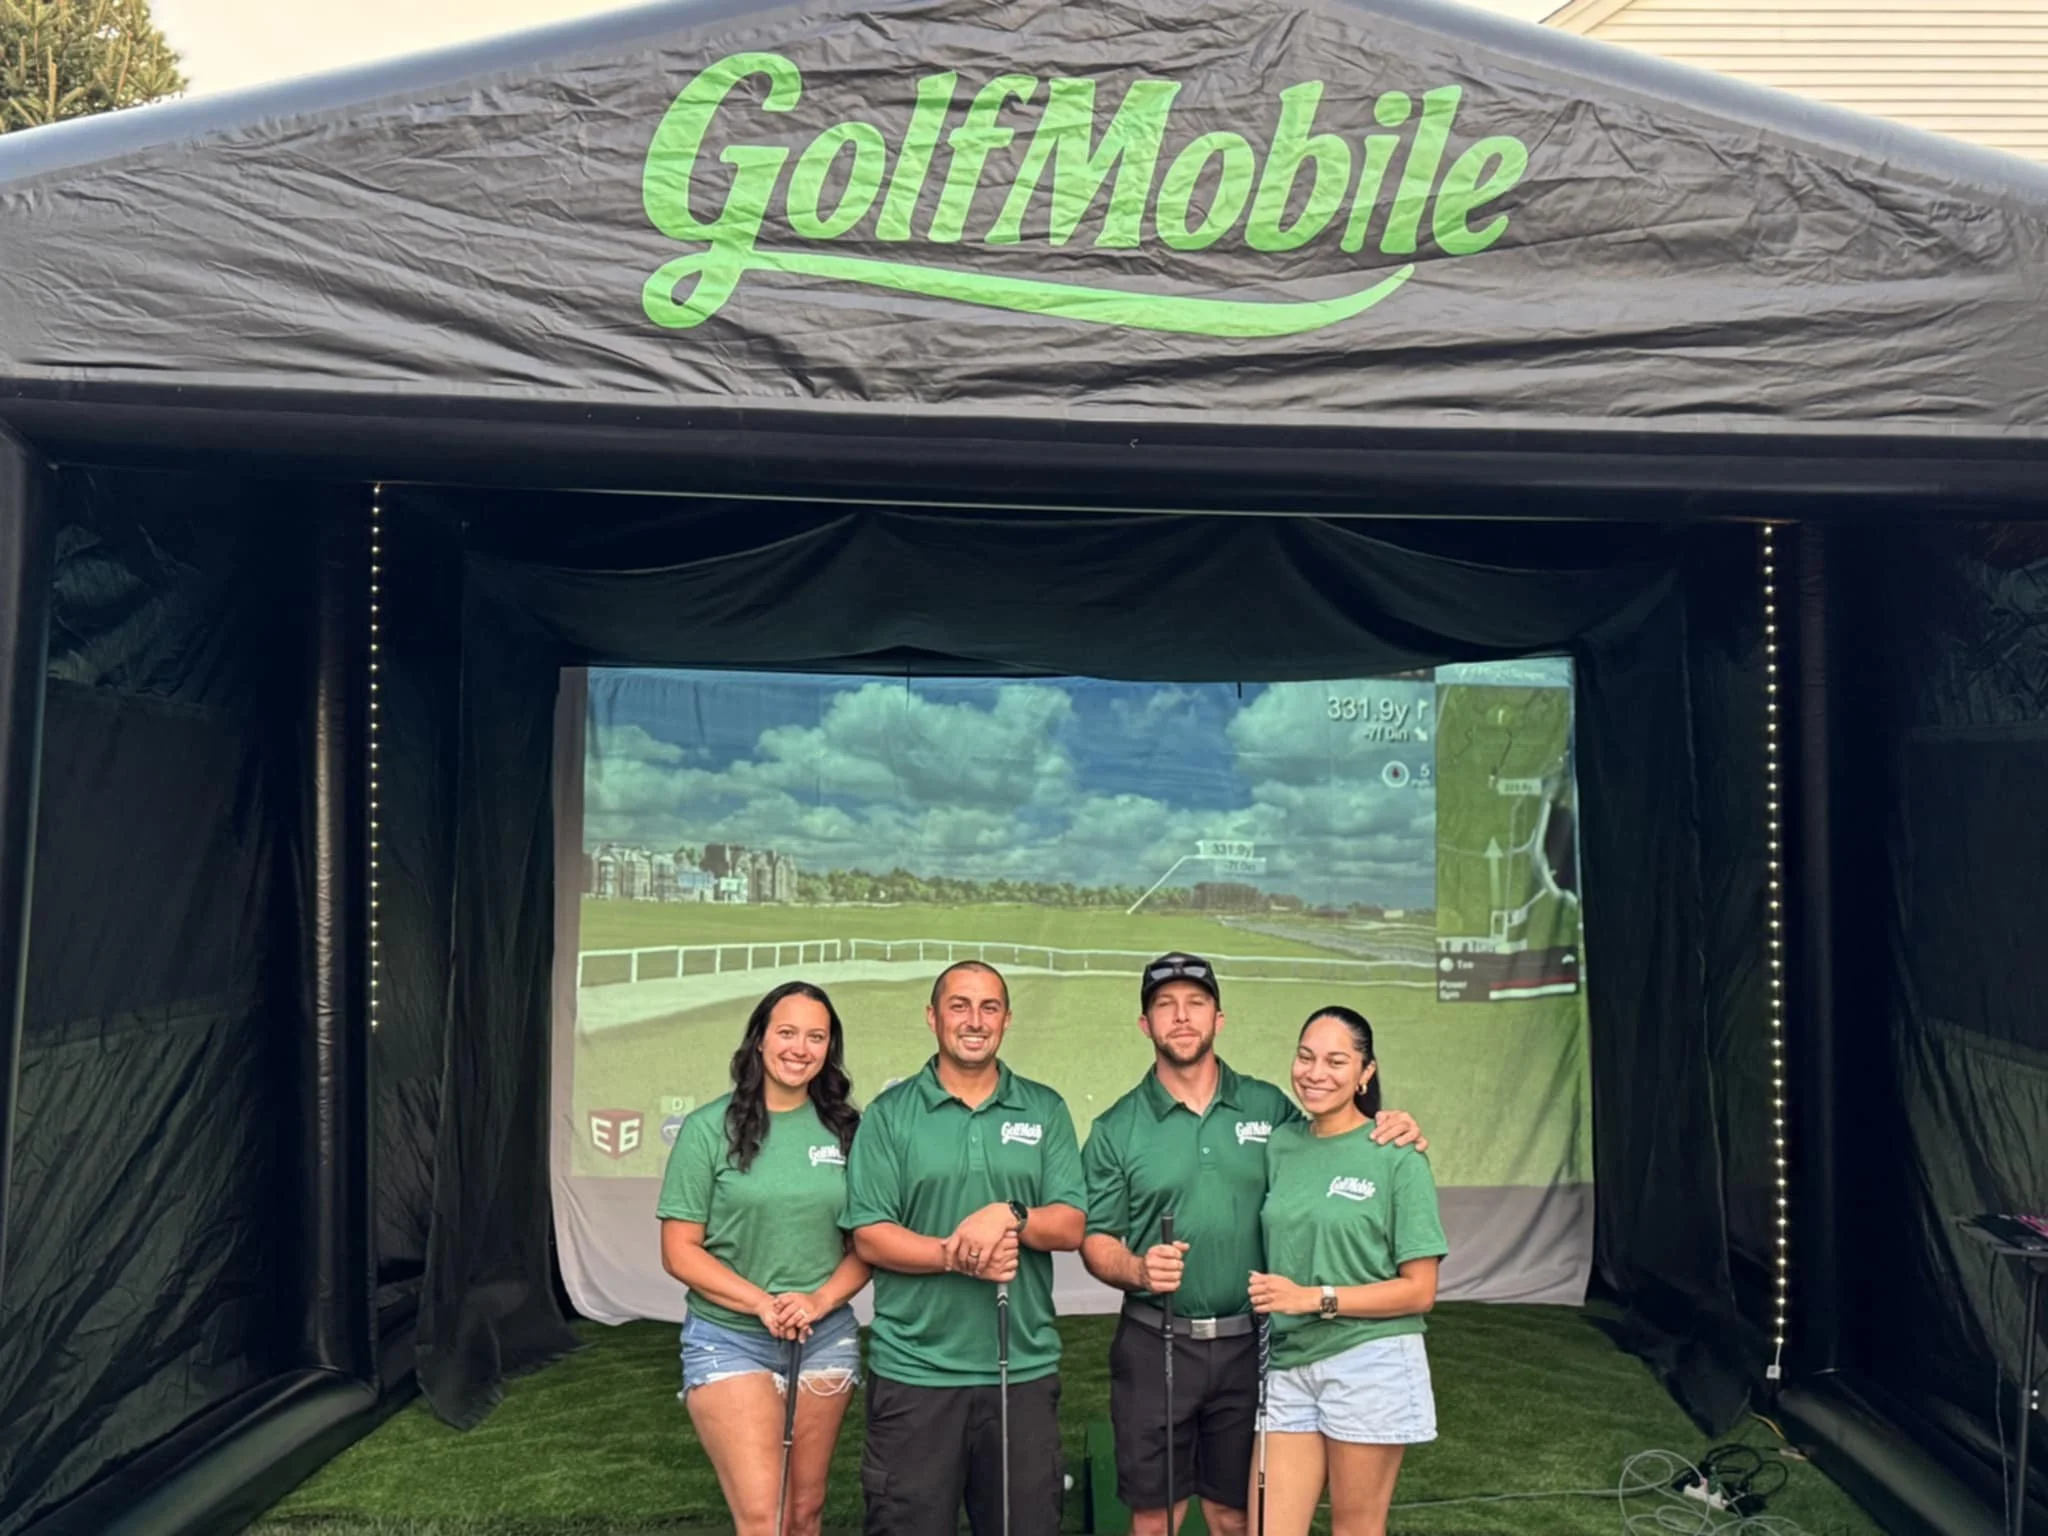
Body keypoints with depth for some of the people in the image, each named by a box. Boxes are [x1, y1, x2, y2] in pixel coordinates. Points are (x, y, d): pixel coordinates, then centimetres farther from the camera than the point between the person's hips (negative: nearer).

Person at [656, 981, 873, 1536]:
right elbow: (680, 1250, -6)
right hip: (729, 1339, -3)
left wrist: (820, 1301, -13)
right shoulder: (710, 1128, -7)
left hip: (826, 1339, 3)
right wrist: (762, 1303, -17)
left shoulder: (846, 1130, 1)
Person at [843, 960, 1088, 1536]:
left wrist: (1008, 1216, -18)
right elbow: (869, 1237, -4)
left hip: (1025, 1369, 2)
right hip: (914, 1370, -2)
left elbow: (1071, 1226, 2)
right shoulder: (889, 1115, 1)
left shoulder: (1045, 1110, 7)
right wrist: (956, 1256, -18)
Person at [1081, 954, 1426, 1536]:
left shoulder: (1269, 1107, 2)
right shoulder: (1115, 1129, -2)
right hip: (1154, 1345, -1)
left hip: (1246, 1344, 1)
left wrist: (1392, 1136, -7)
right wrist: (1137, 1270, -22)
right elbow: (1096, 1240, -1)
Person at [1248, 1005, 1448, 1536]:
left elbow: (1419, 1291, -9)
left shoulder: (1397, 1157, -8)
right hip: (1287, 1365, 4)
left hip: (1372, 1367, -4)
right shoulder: (1279, 1146, 5)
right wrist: (1269, 1294, -3)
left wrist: (1316, 1298, -16)